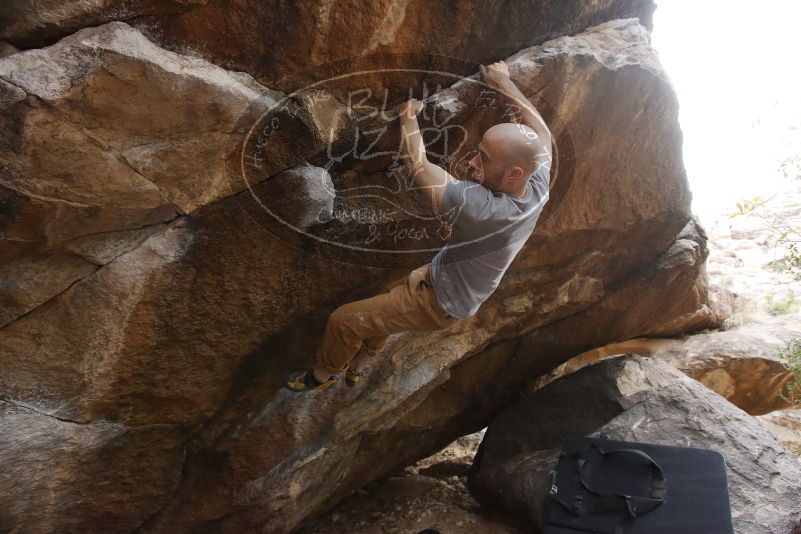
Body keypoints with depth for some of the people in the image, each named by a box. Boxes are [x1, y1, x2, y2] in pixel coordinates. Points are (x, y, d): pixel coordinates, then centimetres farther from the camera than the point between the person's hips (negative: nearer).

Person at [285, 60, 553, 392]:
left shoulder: (481, 207, -41)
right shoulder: (538, 188, -18)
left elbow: (418, 165, -29)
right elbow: (541, 132, 2)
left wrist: (408, 116, -12)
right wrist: (504, 83, 7)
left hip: (438, 303, -8)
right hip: (443, 278, 9)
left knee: (344, 319, 2)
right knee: (382, 304, 30)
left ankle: (322, 375, 30)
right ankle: (355, 368, 50)